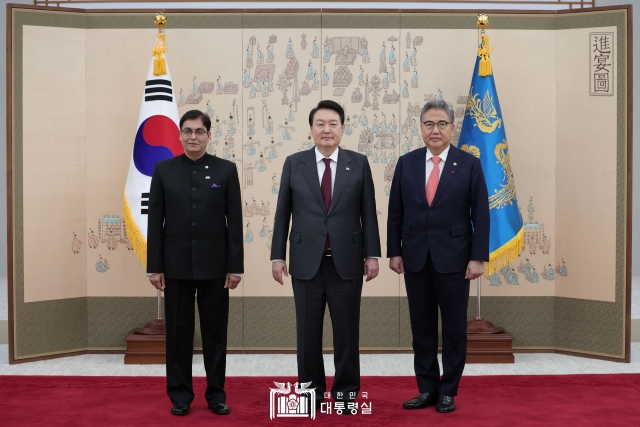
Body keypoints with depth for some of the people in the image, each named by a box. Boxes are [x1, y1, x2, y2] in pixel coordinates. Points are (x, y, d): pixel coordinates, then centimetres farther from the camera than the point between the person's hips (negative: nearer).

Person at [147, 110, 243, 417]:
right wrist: (154, 267, -2)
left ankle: (216, 393, 20)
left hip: (214, 265, 0)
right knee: (178, 332, 8)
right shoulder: (163, 170, 3)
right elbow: (155, 222, 2)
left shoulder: (226, 170, 1)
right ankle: (180, 394, 21)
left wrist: (235, 266, -5)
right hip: (176, 266, 1)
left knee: (215, 332, 8)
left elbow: (234, 221, -1)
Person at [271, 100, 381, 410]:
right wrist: (278, 255, 0)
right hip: (306, 262, 1)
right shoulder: (294, 163, 3)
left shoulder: (359, 163, 3)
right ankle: (311, 389, 24)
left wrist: (372, 254, -1)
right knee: (308, 331, 9)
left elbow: (368, 213, 3)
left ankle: (346, 390, 24)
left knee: (347, 330, 8)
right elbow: (282, 213, 4)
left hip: (346, 261, 0)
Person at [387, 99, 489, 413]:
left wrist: (478, 257, -9)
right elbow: (395, 213, 6)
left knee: (454, 328, 7)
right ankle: (427, 388, 22)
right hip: (415, 258, 2)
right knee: (422, 327, 10)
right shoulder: (406, 163, 5)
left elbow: (480, 215, -3)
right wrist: (394, 252, 1)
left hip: (453, 258, -2)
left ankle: (448, 391, 21)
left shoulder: (469, 164, -2)